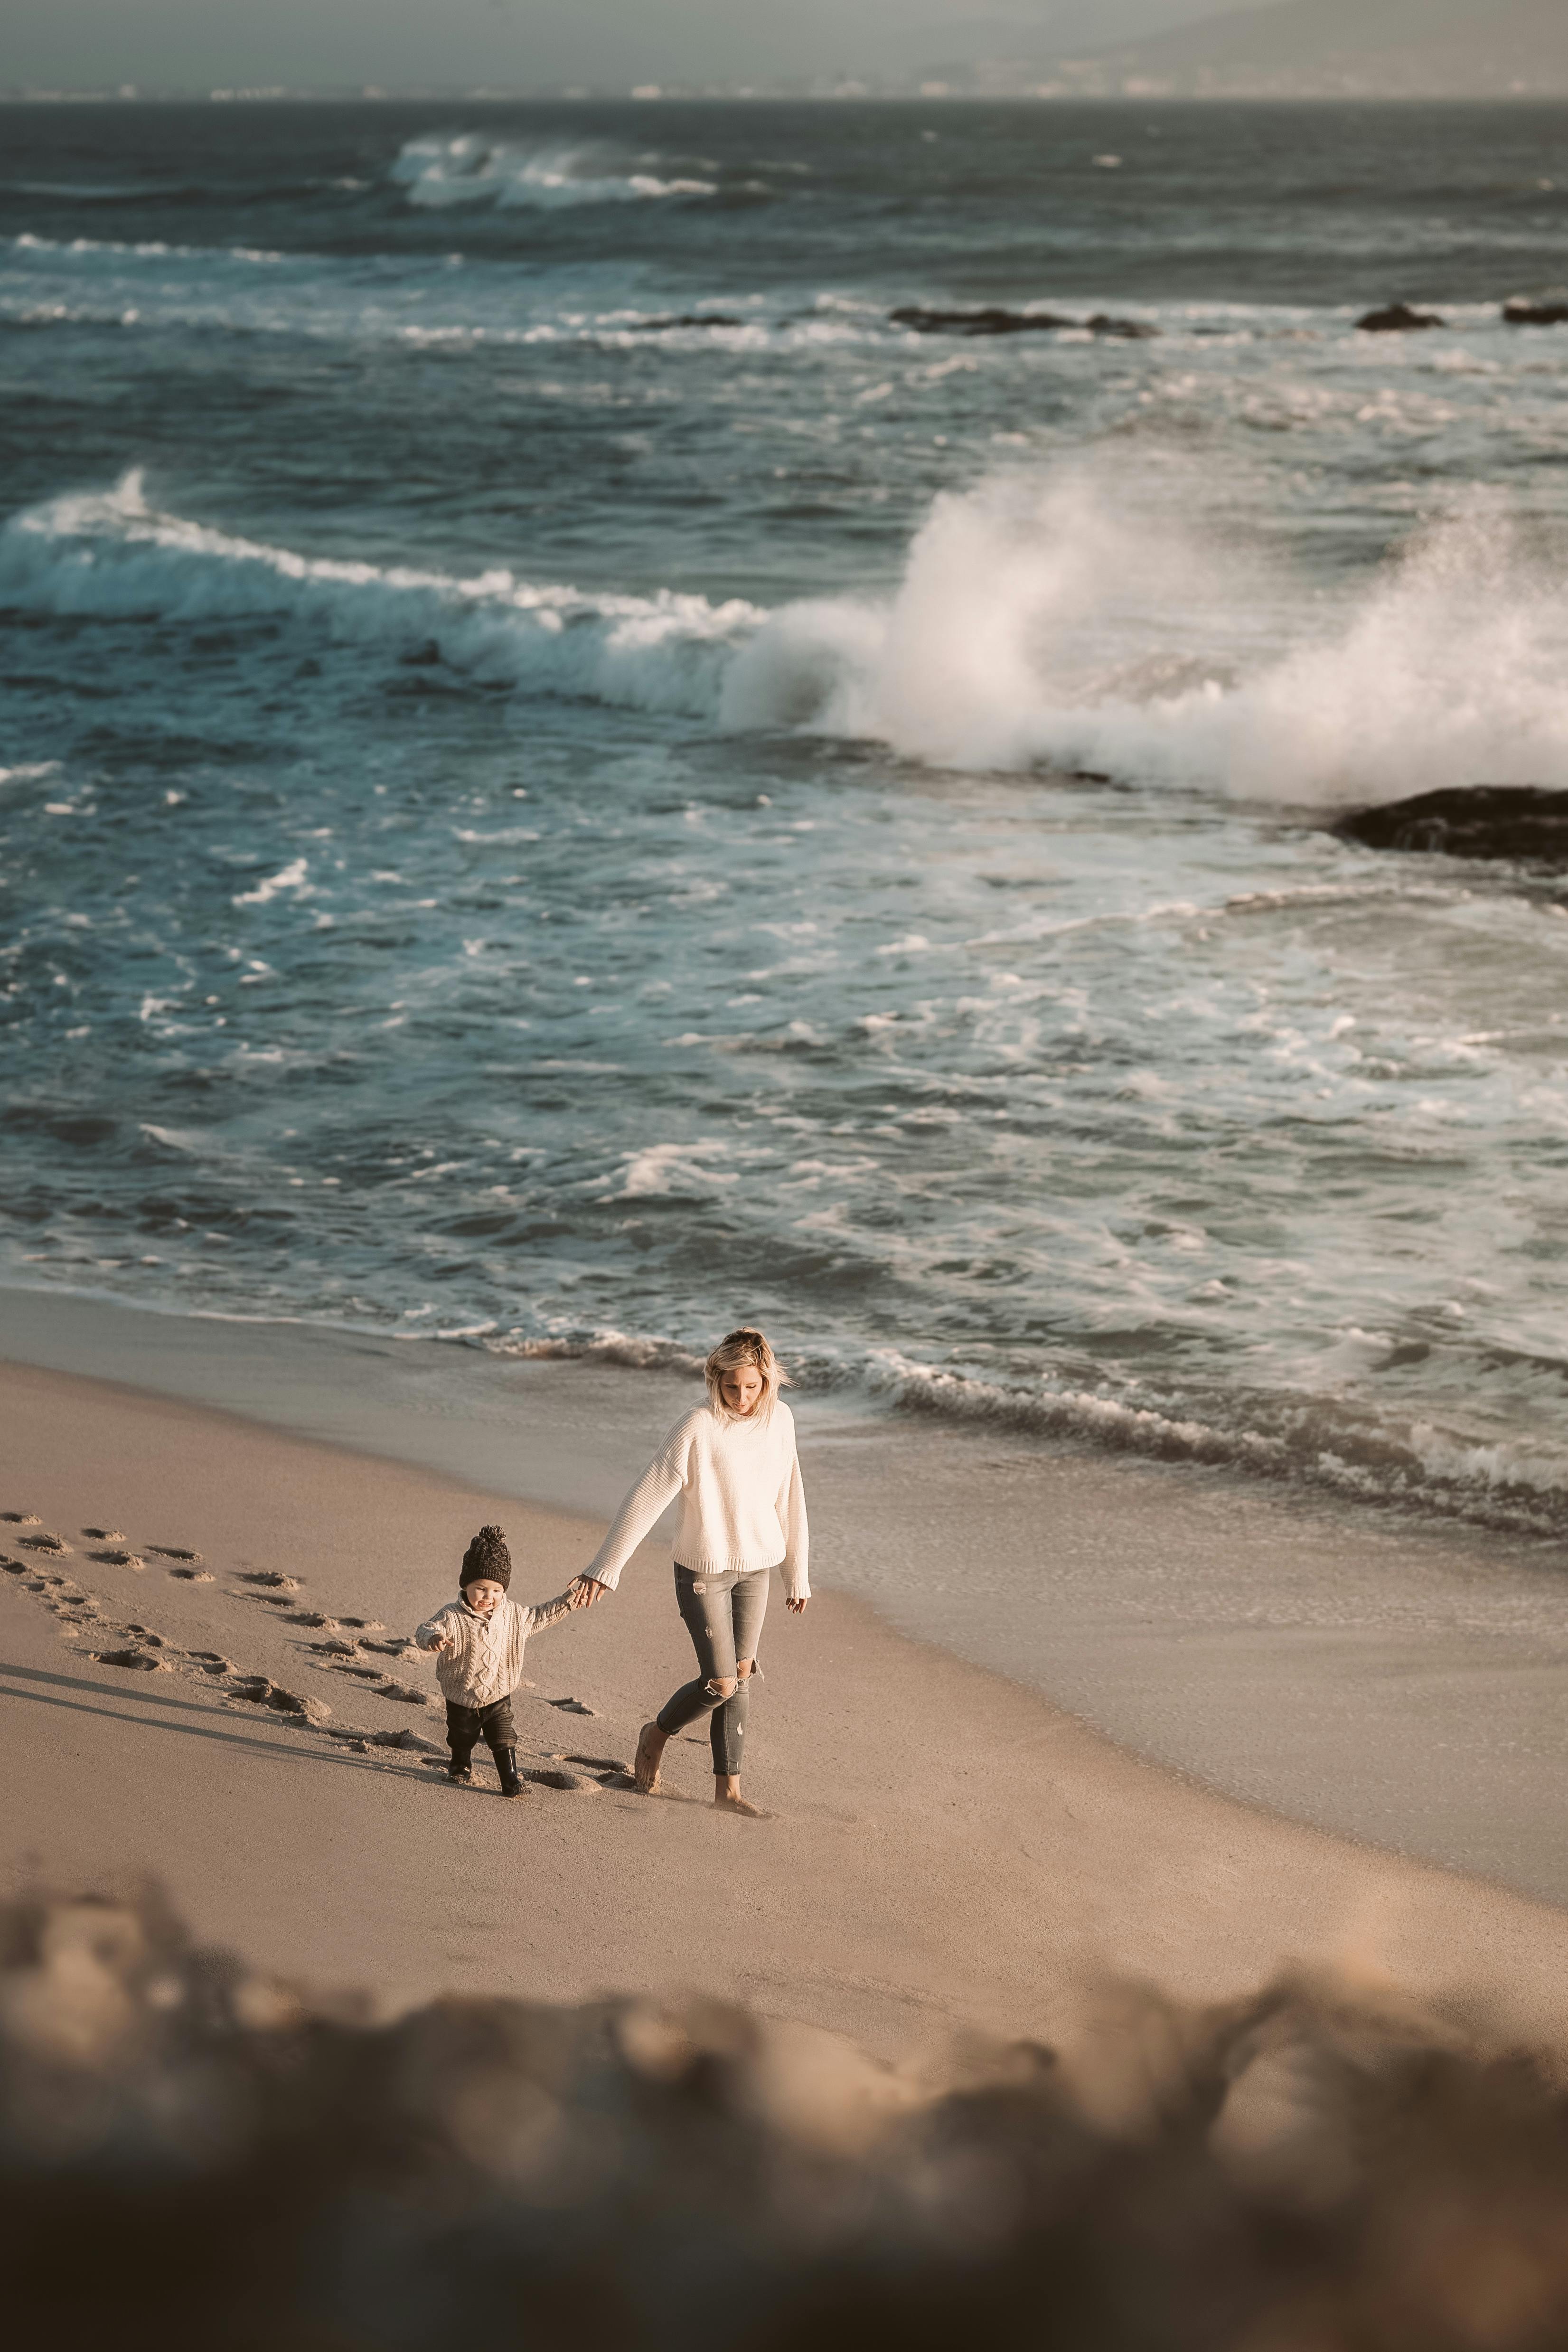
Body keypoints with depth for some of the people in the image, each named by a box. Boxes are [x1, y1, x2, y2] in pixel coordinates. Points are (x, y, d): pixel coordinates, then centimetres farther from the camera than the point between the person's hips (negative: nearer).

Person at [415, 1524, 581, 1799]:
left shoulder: (510, 1614, -7)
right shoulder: (453, 1617, -23)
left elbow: (535, 1619, 12)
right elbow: (427, 1630, -34)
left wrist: (565, 1604, 10)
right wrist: (433, 1637, -59)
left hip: (498, 1695, 1)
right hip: (461, 1696, -1)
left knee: (504, 1740, -4)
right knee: (462, 1738, 19)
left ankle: (511, 1781, 6)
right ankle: (460, 1769, 45)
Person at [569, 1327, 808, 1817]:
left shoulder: (780, 1419, -4)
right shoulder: (698, 1428, -21)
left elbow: (789, 1500, 6)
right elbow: (646, 1498, -22)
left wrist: (797, 1574, 11)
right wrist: (605, 1568, -24)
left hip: (755, 1569, 5)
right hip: (703, 1570, -5)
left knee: (741, 1677, 9)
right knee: (721, 1684, -4)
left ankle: (727, 1789, 19)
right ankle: (656, 1735, 24)